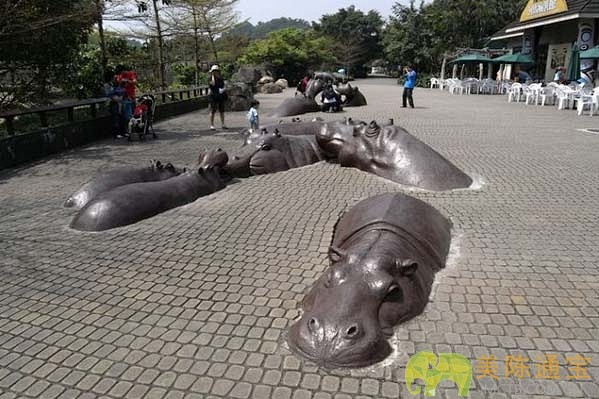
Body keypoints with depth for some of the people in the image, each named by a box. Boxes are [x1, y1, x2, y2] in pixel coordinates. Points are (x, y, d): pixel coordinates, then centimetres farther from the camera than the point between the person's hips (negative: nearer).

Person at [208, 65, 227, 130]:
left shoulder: (220, 78, 13)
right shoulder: (211, 78, -5)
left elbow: (223, 86, 22)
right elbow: (213, 83, -25)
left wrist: (223, 89, 3)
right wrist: (213, 76, -16)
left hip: (221, 96, 6)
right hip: (214, 96, -6)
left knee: (222, 111, 8)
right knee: (212, 111, -3)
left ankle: (223, 124, 15)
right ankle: (211, 125, 0)